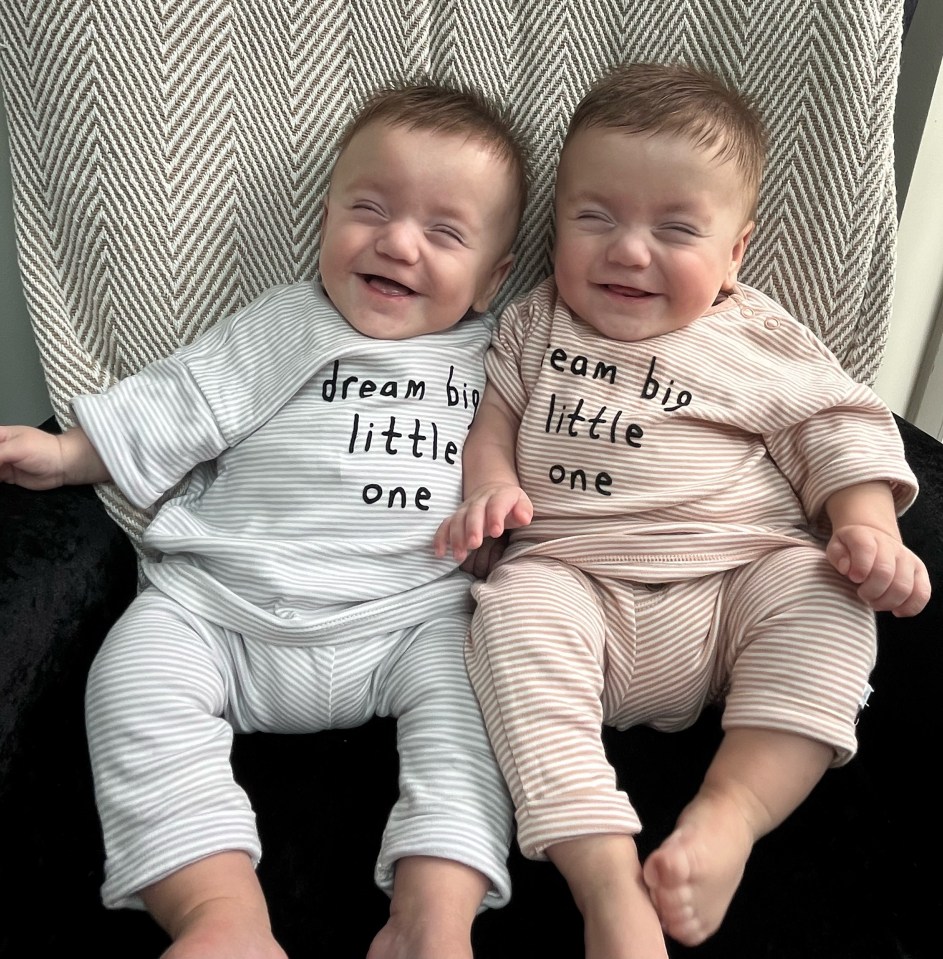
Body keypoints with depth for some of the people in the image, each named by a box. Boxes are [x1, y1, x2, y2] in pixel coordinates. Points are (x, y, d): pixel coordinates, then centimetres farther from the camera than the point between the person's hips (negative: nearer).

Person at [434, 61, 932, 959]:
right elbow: (491, 413, 15)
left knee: (823, 593, -25)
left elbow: (841, 433, 8)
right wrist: (490, 486, -6)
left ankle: (730, 812, -30)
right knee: (512, 614, -30)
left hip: (740, 576, 1)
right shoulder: (534, 323, 14)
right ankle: (604, 872, -37)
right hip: (572, 576, 0)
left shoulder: (761, 344, 9)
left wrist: (870, 531, -9)